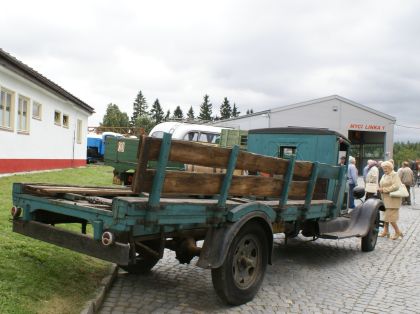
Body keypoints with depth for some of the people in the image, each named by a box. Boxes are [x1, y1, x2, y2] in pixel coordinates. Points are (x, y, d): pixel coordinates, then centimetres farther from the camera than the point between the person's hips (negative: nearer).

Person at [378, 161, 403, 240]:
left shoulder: (394, 175, -9)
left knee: (390, 216, -7)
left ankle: (398, 232, 5)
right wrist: (380, 189, 0)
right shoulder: (384, 175, 15)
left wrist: (384, 189, -18)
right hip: (385, 198, 8)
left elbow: (395, 186, -21)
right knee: (386, 215, 12)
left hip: (392, 199, -8)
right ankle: (385, 231, 20)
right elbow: (381, 185, 24)